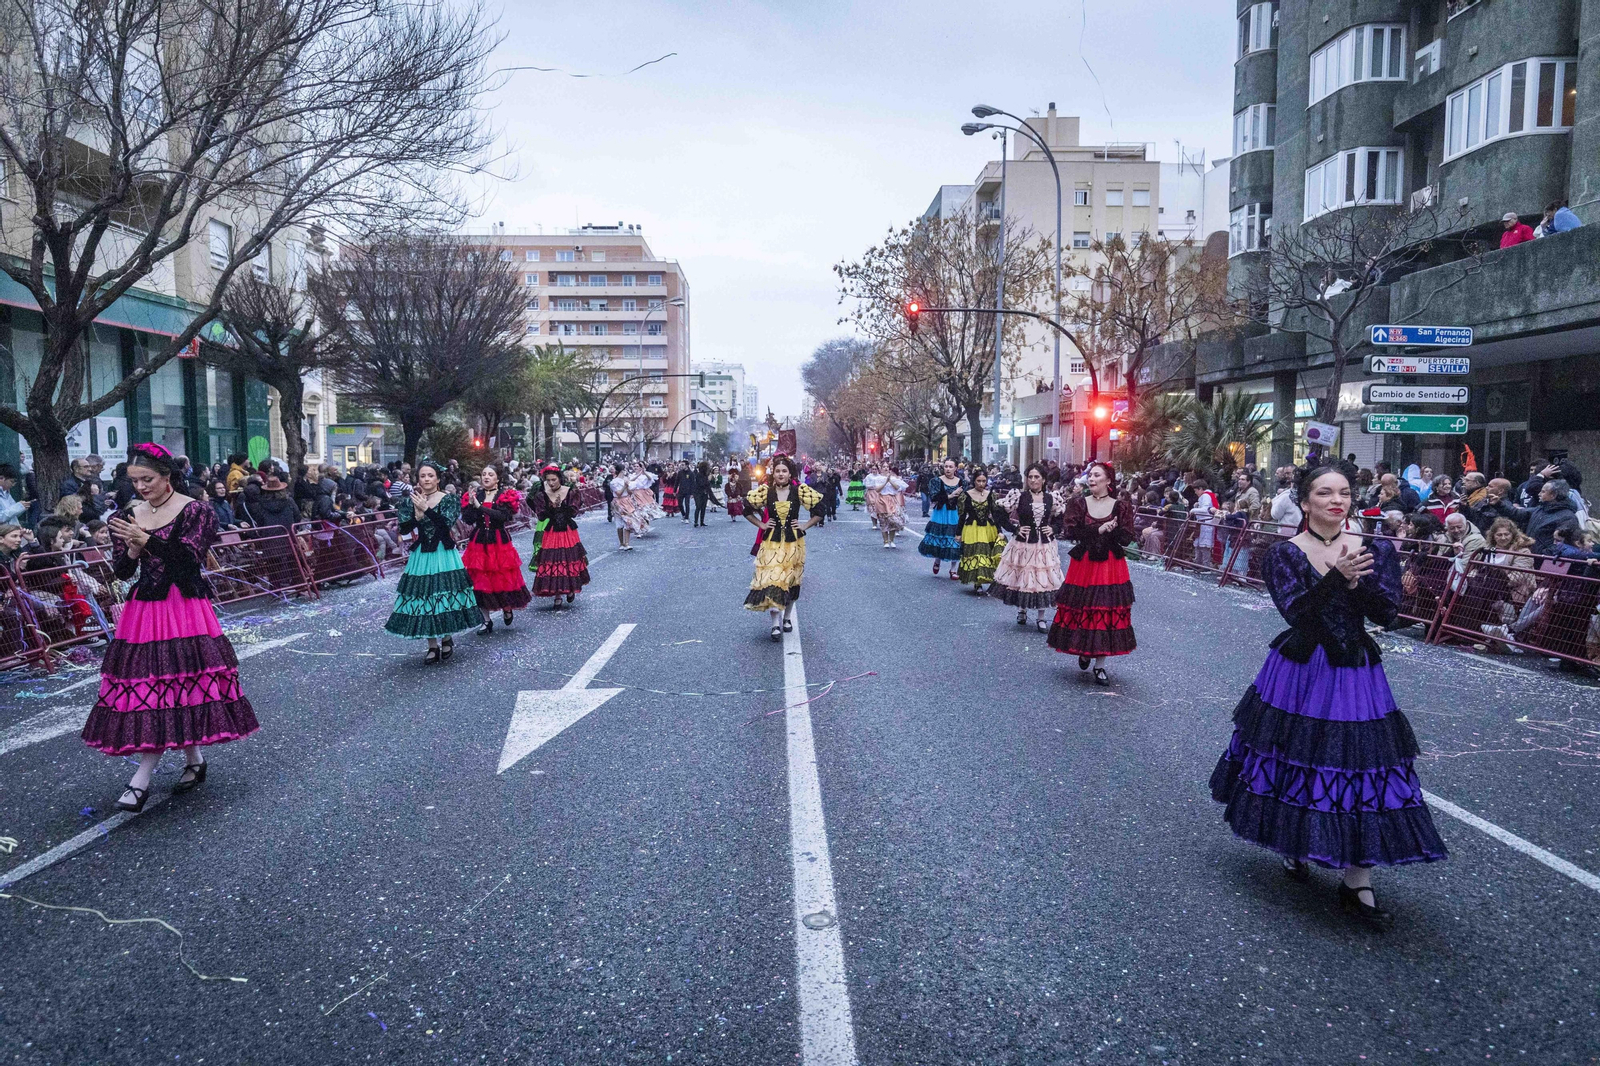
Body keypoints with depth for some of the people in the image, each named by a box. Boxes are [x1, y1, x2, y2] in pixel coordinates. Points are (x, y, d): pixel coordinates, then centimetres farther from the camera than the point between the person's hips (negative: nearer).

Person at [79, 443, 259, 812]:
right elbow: (121, 571, 10)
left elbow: (190, 557, -16)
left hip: (185, 608, -5)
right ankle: (194, 760, 19)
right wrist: (132, 550, -10)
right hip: (143, 609, 5)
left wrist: (146, 539, -23)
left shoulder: (196, 511, -5)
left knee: (169, 685, -8)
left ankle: (141, 780, -5)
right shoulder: (129, 516, 10)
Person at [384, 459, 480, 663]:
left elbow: (447, 523, -17)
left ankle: (447, 639, 21)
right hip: (421, 555, 3)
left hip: (444, 554, -3)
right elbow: (404, 529, -2)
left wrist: (426, 509, -21)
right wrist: (417, 515, -17)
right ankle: (433, 646, 12)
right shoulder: (410, 501, 6)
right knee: (424, 599, 2)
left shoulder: (449, 499, -3)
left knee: (445, 596, 0)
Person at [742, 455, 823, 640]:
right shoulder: (765, 491, -3)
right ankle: (775, 624, -9)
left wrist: (806, 525, -3)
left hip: (793, 542, 1)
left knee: (790, 581, 10)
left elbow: (820, 508, 1)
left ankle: (787, 617, 29)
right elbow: (746, 508, 8)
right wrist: (761, 524, 3)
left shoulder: (800, 491, -5)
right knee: (771, 580, -10)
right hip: (771, 542, 0)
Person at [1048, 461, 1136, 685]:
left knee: (1107, 612, -1)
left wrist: (1099, 533, -17)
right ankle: (1084, 651, 28)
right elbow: (1069, 531, -9)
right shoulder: (1078, 503, 3)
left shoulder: (1121, 506, 1)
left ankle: (1100, 665, 8)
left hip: (1112, 567, -1)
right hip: (1083, 565, 1)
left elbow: (1126, 538, -6)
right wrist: (1098, 530, -17)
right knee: (1081, 610, 2)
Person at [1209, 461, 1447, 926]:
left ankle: (1356, 883, 10)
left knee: (1360, 766, 1)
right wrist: (1337, 576, -27)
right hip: (1298, 674, -1)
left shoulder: (1376, 550, 1)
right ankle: (1294, 845, 36)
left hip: (1355, 676, 1)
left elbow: (1388, 612, -7)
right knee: (1294, 760, 11)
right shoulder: (1284, 552, -5)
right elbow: (1294, 609, -18)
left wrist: (1357, 579, -22)